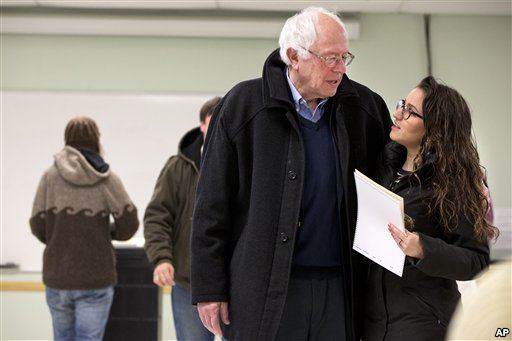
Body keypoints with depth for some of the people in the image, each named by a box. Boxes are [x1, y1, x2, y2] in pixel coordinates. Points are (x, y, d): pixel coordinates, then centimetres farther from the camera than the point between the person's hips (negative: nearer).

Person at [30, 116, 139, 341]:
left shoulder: (50, 176, -2)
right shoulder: (107, 179, -5)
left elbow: (38, 227, -3)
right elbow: (128, 225, -7)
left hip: (57, 277, 2)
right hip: (96, 280, -2)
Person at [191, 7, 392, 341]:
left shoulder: (364, 106, 8)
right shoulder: (243, 106, -2)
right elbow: (212, 206, -2)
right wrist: (209, 288, -5)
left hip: (340, 288, 3)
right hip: (264, 293, -3)